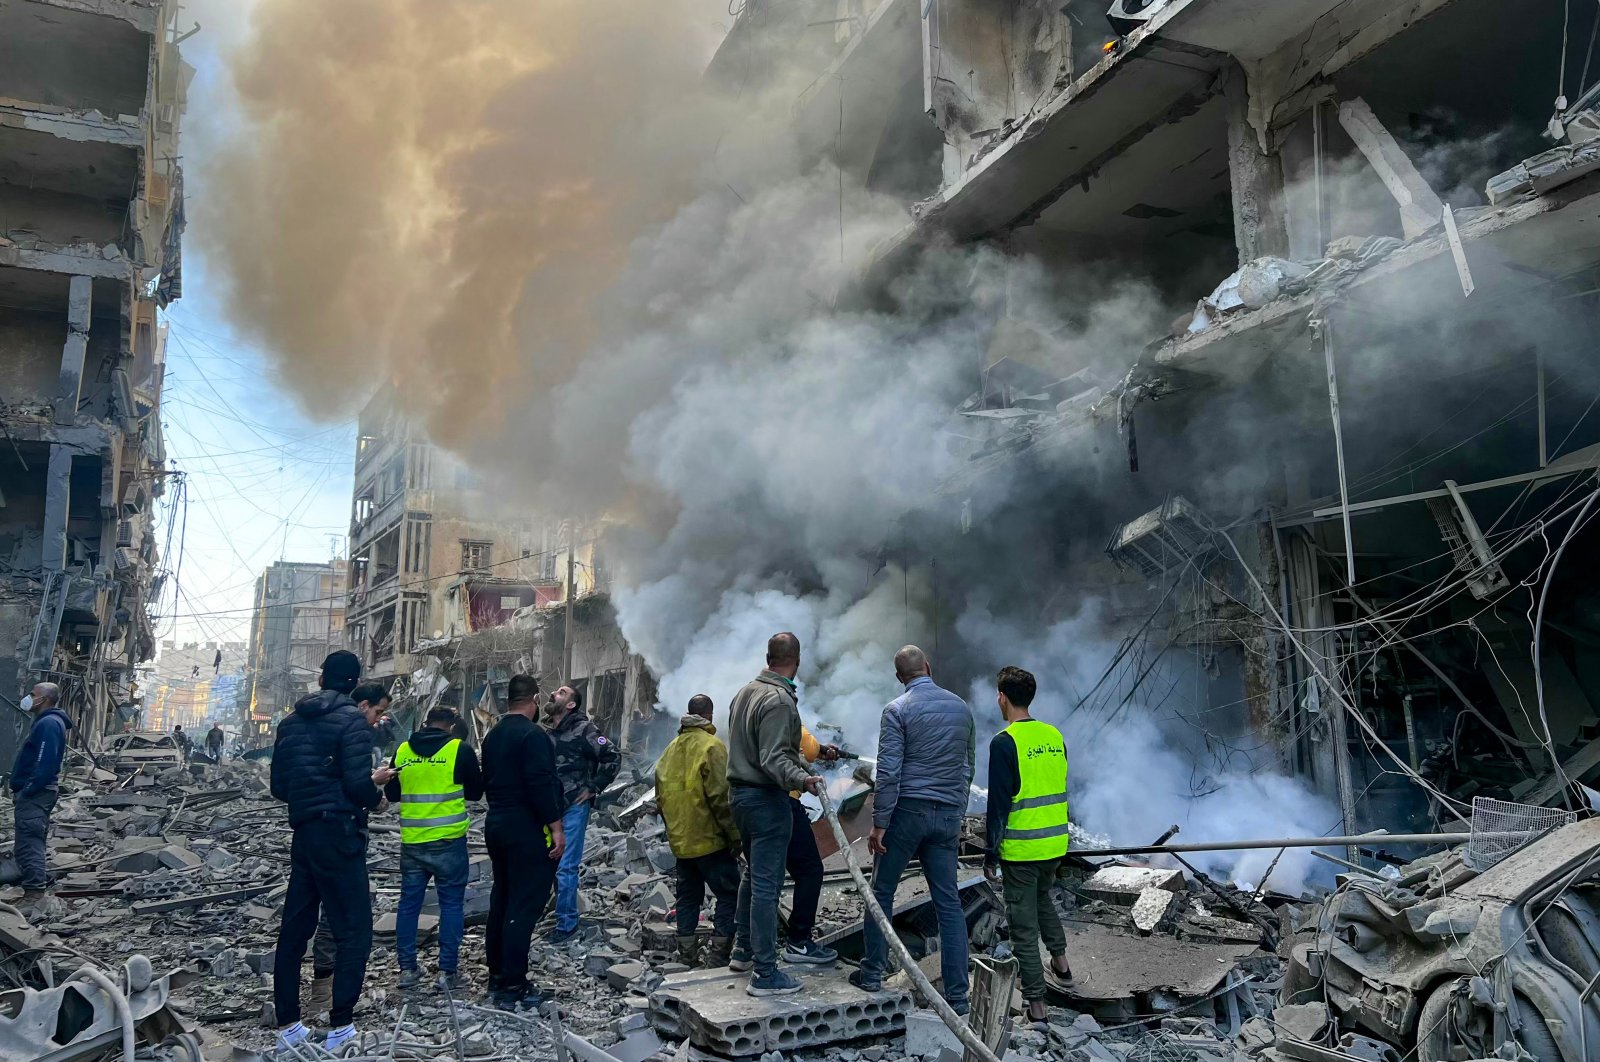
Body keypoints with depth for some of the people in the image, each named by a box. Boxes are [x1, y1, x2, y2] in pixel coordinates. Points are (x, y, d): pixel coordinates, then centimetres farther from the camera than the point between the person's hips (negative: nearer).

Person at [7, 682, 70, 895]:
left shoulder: (48, 723, -17)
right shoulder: (47, 721, 17)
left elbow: (44, 763, -25)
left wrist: (26, 791, -22)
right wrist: (22, 789, 17)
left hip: (34, 793, -11)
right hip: (37, 792, 11)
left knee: (28, 841, -10)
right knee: (36, 839, 17)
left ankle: (34, 889, -11)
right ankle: (42, 880, 25)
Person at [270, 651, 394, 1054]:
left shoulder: (291, 722, 10)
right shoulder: (351, 720, -11)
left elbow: (279, 786, 14)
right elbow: (358, 784, -20)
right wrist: (377, 785, 1)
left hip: (304, 834, 7)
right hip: (339, 835, -7)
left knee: (294, 929, 13)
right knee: (353, 931, 0)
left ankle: (288, 1026, 19)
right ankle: (340, 1028, 0)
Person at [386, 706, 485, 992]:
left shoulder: (402, 750, 3)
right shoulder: (460, 749, -7)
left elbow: (391, 794, 14)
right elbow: (476, 791, 3)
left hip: (412, 841, 3)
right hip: (449, 840, -3)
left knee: (409, 903, 14)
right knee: (451, 904, 5)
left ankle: (407, 969, 17)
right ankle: (447, 972, 6)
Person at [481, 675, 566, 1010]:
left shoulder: (493, 735, 12)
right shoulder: (533, 735, -17)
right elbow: (541, 784, -23)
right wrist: (556, 827, -19)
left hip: (497, 824, 9)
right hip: (528, 830, -9)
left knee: (501, 900, 16)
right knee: (524, 906, -6)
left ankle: (496, 976, 25)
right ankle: (512, 987, -4)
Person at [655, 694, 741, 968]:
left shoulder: (671, 749, 10)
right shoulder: (712, 747, -13)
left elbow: (661, 798, 15)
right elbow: (720, 797, -18)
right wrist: (735, 835, -12)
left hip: (680, 841, 7)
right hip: (710, 840, -7)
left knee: (688, 896, 15)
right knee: (729, 895, 1)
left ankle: (687, 954, 18)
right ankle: (719, 954, -4)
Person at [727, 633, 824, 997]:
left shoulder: (745, 691, 10)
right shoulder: (779, 700, -19)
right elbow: (774, 759, -26)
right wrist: (801, 779, -42)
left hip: (739, 791, 10)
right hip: (767, 800, -10)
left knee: (752, 874, 23)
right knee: (766, 885, -5)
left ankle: (743, 949, 34)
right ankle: (765, 974, 0)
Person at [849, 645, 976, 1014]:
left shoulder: (898, 709, -8)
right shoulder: (961, 707, 8)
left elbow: (888, 772, -13)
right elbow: (967, 767, 15)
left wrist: (879, 823, -9)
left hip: (907, 811, -4)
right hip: (947, 814, 4)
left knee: (882, 891, 11)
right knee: (949, 902, 7)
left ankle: (873, 972, 18)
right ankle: (957, 995, 8)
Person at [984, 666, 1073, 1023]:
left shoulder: (1004, 742, -16)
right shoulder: (1055, 736, 3)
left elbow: (998, 803, -15)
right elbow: (1057, 790, 12)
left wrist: (991, 854, -7)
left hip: (1021, 848, -6)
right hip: (1056, 843, 6)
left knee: (1024, 923, 5)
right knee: (1043, 898, 32)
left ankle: (1036, 1002, 9)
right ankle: (1060, 960, 36)